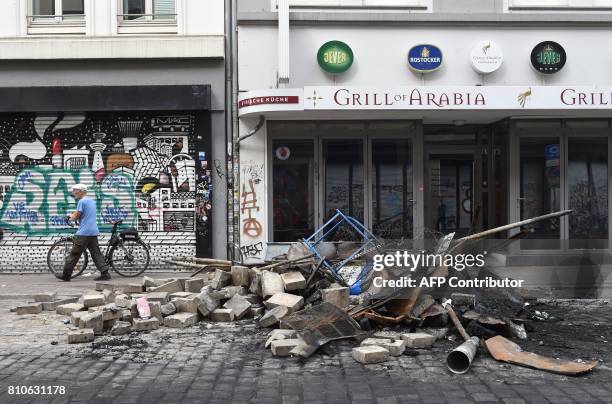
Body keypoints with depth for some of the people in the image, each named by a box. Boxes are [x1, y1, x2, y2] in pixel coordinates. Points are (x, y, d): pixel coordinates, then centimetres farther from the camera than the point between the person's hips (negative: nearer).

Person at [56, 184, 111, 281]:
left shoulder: (82, 201, -9)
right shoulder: (92, 201, 19)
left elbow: (75, 217, -9)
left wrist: (70, 216, 11)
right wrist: (74, 215, 24)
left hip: (84, 232, -8)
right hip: (94, 232, 8)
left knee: (74, 254, -2)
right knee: (96, 253, 6)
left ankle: (66, 275, 2)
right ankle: (105, 273, -1)